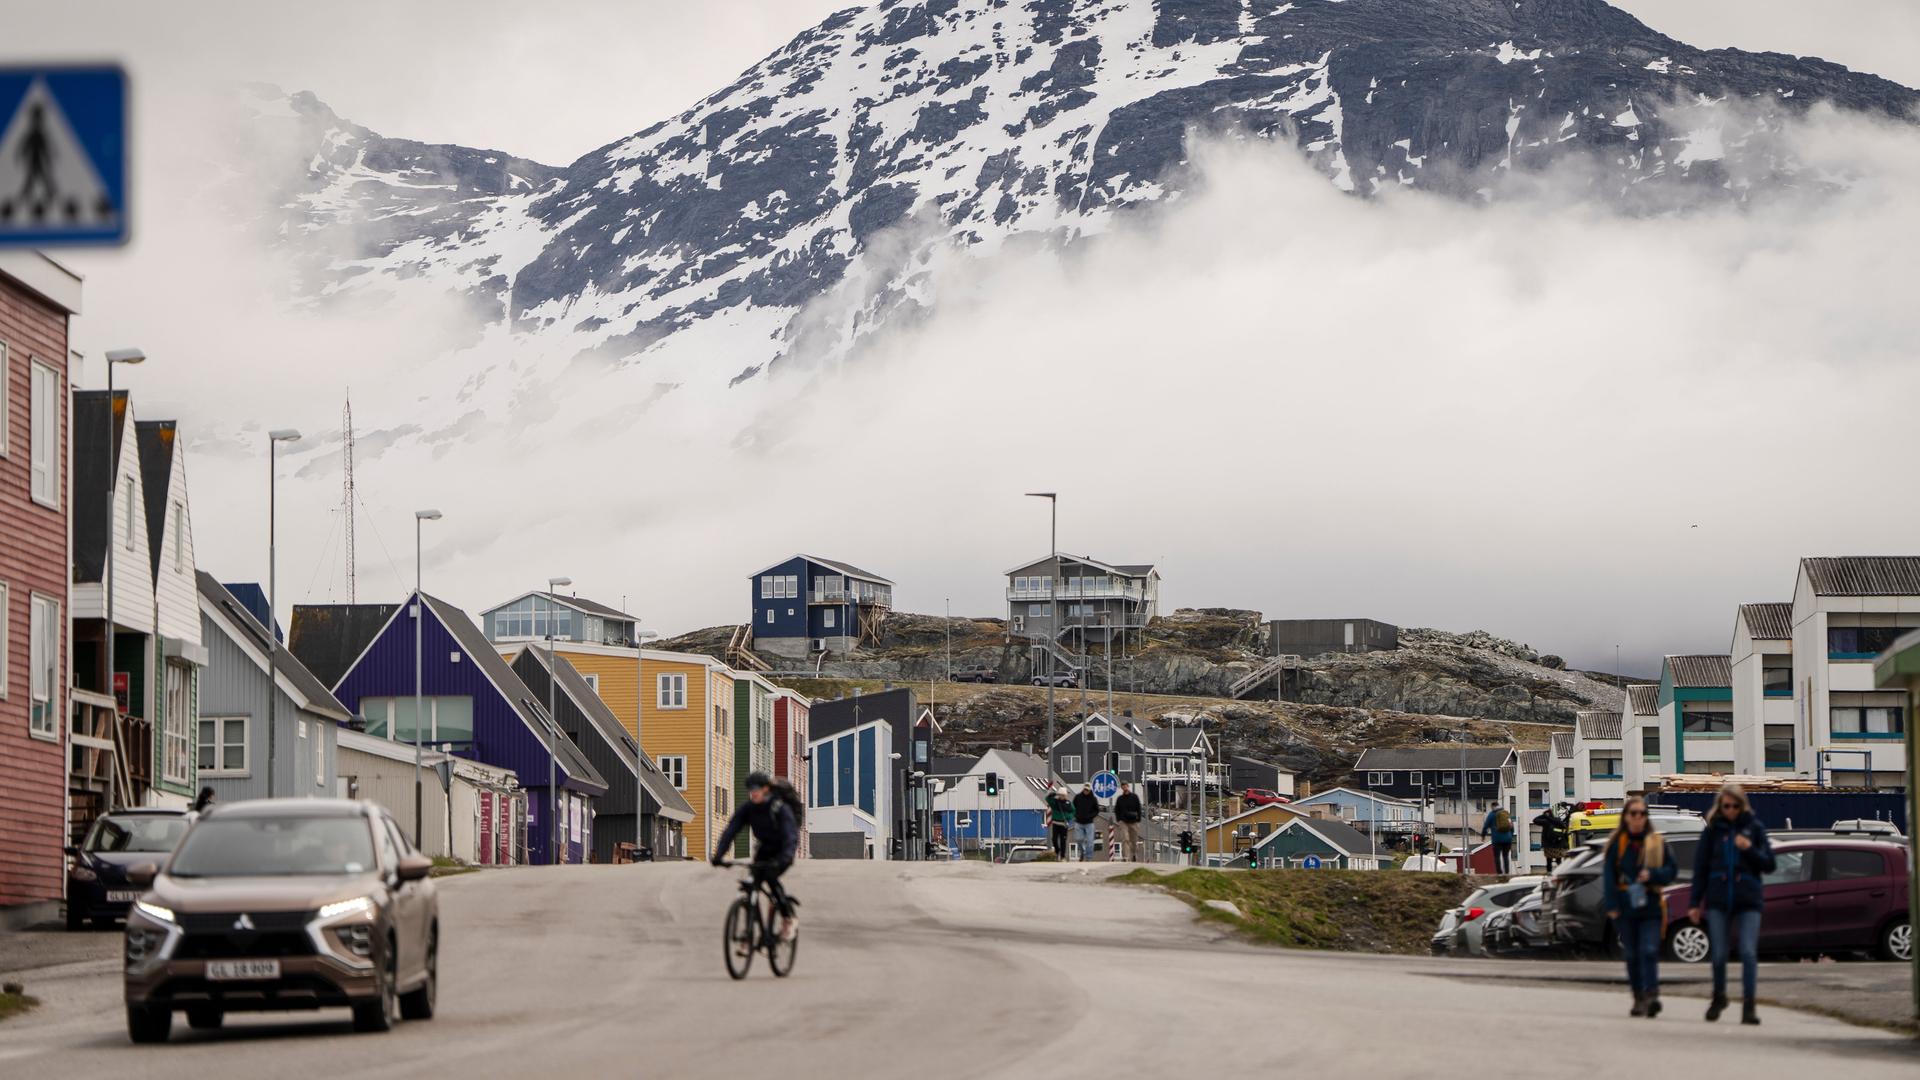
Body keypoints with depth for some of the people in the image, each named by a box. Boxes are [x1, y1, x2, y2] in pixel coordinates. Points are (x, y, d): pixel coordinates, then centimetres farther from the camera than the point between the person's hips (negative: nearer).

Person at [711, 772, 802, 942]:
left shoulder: (780, 808, -27)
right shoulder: (746, 808, -14)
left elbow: (791, 836, -36)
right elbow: (730, 831, -20)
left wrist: (785, 857, -53)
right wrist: (718, 855, -34)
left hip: (782, 850, -5)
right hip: (764, 849, 5)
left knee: (770, 876, -28)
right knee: (753, 883, -14)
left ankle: (789, 919, -11)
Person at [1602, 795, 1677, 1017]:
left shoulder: (1657, 843, 6)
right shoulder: (1616, 843, 4)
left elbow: (1672, 870, 5)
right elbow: (1608, 876, 1)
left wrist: (1652, 874, -14)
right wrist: (1611, 905, -8)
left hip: (1650, 906, -1)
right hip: (1625, 907, 1)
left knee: (1649, 951, -14)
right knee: (1632, 955, 6)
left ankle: (1652, 995, -21)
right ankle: (1639, 999, 13)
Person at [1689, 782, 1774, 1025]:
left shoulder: (1754, 828, 4)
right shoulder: (1713, 830, 5)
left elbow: (1769, 865, 4)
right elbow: (1700, 867, 8)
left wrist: (1750, 849, -15)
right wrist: (1695, 903, 4)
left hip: (1748, 900, -1)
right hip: (1718, 900, 1)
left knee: (1749, 953, -11)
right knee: (1718, 954, 5)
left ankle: (1748, 1006, -9)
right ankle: (1719, 997, 28)